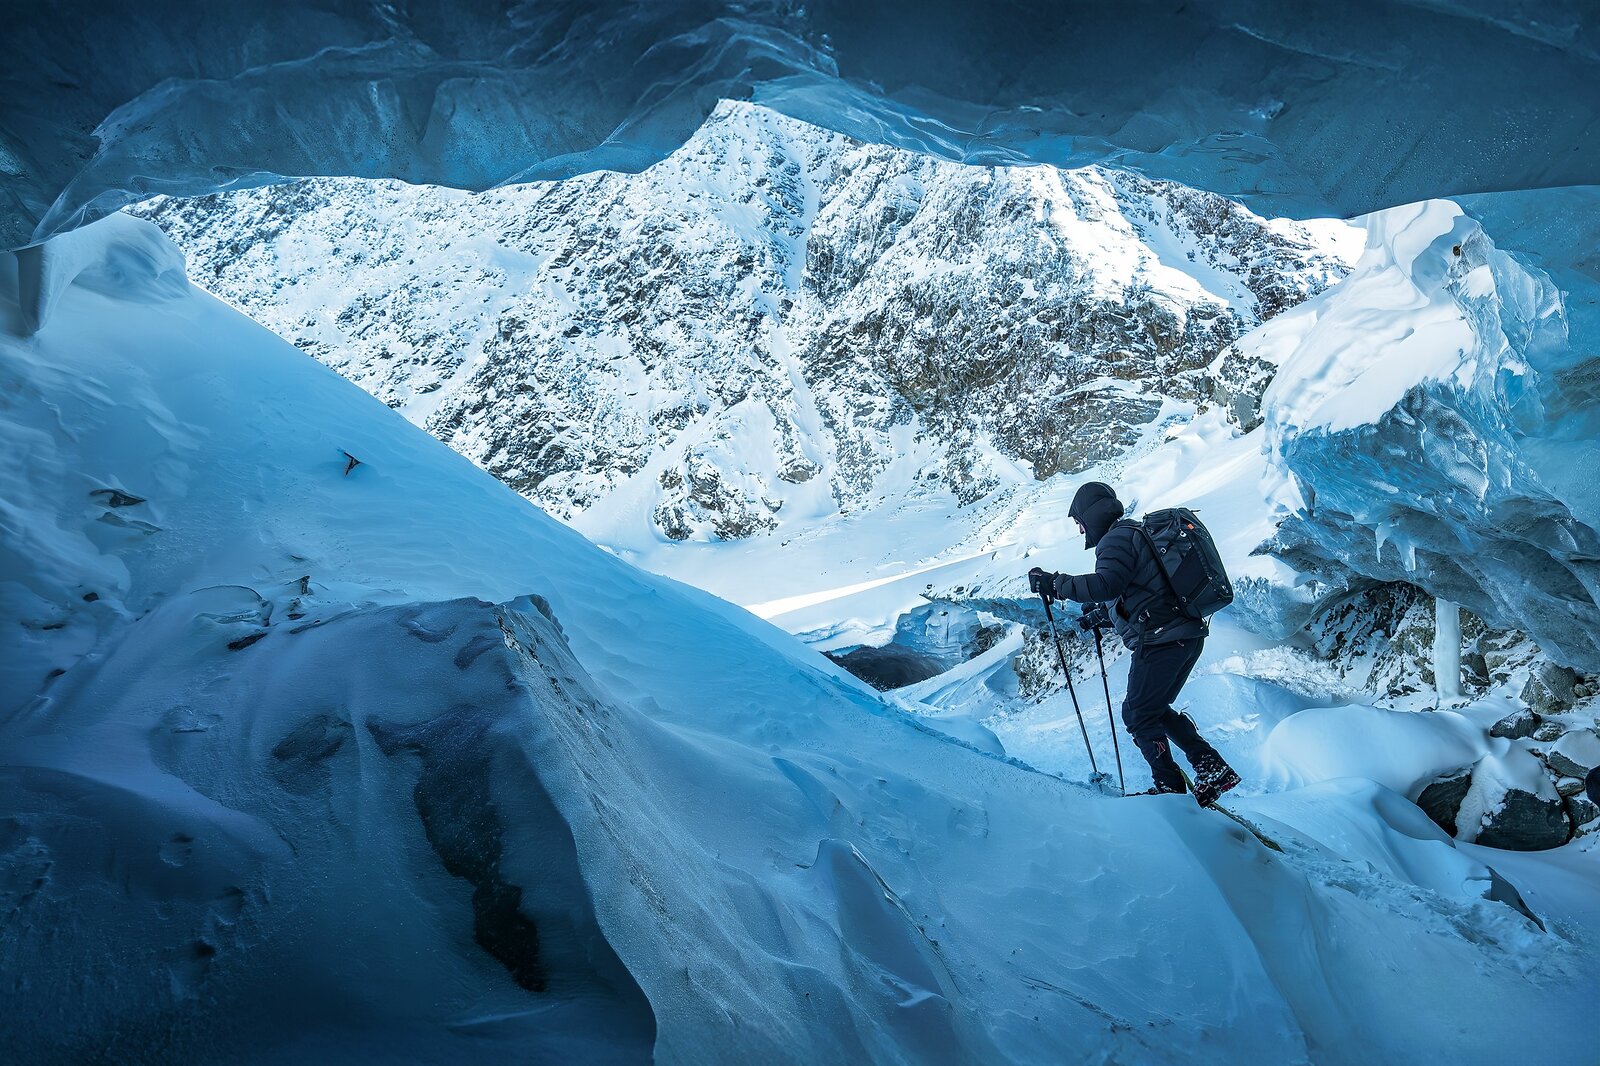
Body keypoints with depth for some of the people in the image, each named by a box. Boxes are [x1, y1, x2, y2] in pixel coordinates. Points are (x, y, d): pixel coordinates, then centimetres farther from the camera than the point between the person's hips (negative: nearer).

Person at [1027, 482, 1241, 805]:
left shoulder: (1117, 538, -10)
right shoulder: (1139, 533, 21)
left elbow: (1107, 583, -27)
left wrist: (1055, 584, -20)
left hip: (1160, 641, -10)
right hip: (1189, 636, 10)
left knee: (1137, 714, 4)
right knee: (1156, 710, 21)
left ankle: (1170, 787, 7)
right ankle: (1213, 768, 15)